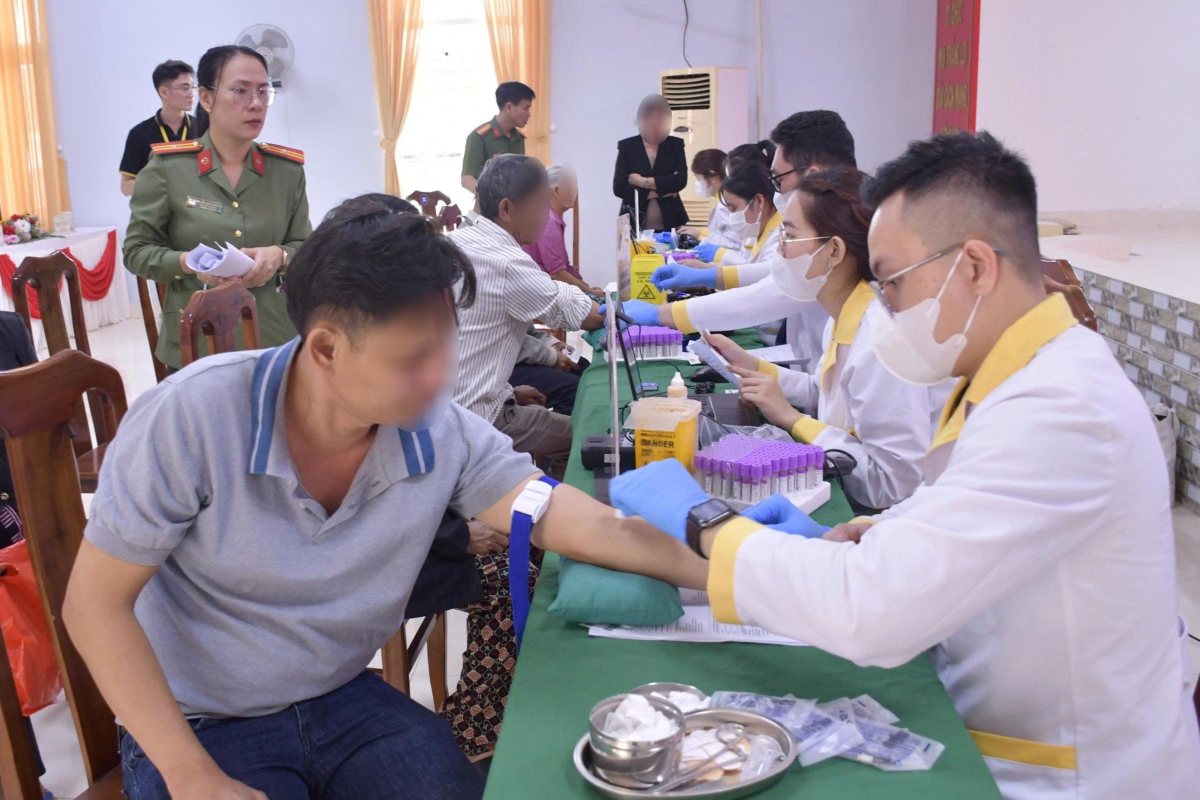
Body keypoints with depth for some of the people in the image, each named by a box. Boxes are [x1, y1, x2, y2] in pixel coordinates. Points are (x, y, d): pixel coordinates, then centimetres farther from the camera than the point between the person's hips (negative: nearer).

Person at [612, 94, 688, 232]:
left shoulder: (675, 145, 8)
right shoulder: (627, 146, 4)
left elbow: (681, 180, -6)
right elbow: (618, 187, -4)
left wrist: (644, 181, -10)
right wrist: (663, 189, -7)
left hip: (669, 223, 1)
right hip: (635, 225, -1)